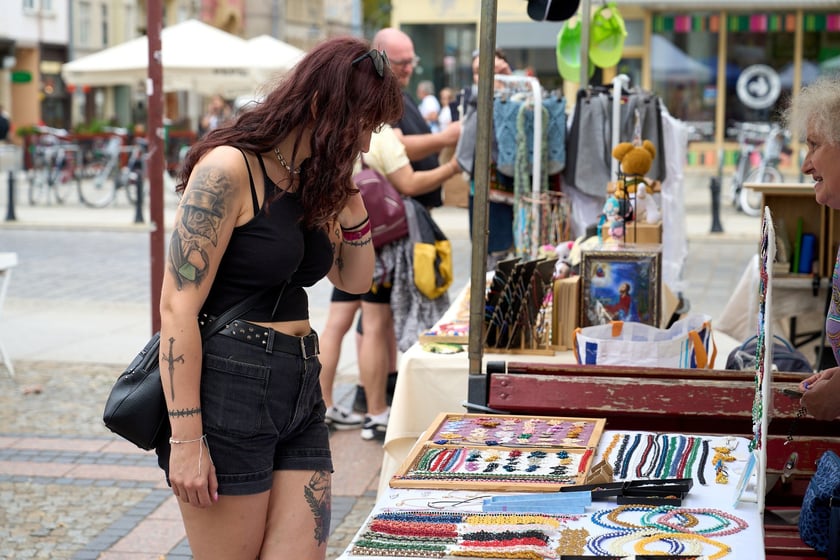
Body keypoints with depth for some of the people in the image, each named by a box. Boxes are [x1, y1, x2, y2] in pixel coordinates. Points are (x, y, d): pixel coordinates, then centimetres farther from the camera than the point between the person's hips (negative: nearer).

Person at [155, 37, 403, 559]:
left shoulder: (312, 182, 12)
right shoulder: (229, 169, -12)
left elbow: (355, 280, 24)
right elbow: (178, 307, -16)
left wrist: (350, 203, 6)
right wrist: (186, 440, -19)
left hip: (299, 396, 8)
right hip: (229, 394, -8)